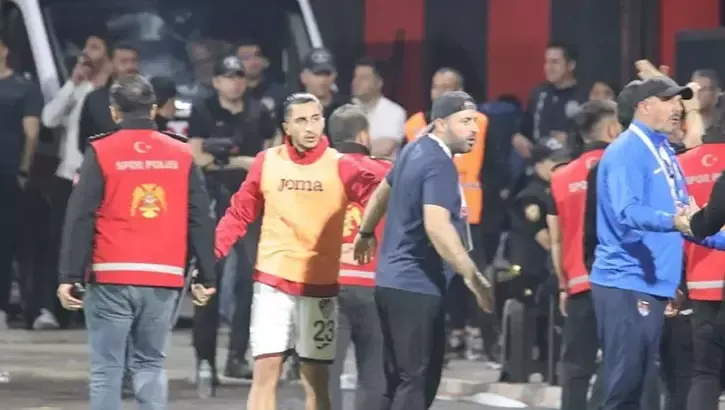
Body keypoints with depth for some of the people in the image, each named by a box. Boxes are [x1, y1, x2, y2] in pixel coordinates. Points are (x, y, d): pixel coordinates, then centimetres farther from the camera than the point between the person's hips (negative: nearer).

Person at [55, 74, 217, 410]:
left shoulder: (101, 153, -1)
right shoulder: (181, 154, 7)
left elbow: (80, 218, -5)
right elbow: (200, 220, 8)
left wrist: (70, 276, -3)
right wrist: (205, 277, 13)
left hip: (111, 279, -3)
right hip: (164, 280, 3)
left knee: (107, 368, 2)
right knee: (150, 364, 11)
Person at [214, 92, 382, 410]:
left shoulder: (340, 166, -3)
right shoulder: (266, 162, 2)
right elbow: (239, 214, 5)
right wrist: (210, 255, -4)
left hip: (320, 286, 0)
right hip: (272, 282, 0)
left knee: (316, 379, 7)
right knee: (265, 371, -4)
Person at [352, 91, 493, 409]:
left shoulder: (414, 151, 12)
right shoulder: (439, 165, -19)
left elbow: (383, 191, 29)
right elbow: (437, 227, -32)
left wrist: (365, 233, 45)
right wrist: (472, 275, -32)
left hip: (393, 281, 10)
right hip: (417, 286, -10)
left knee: (400, 380, 14)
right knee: (417, 381, -10)